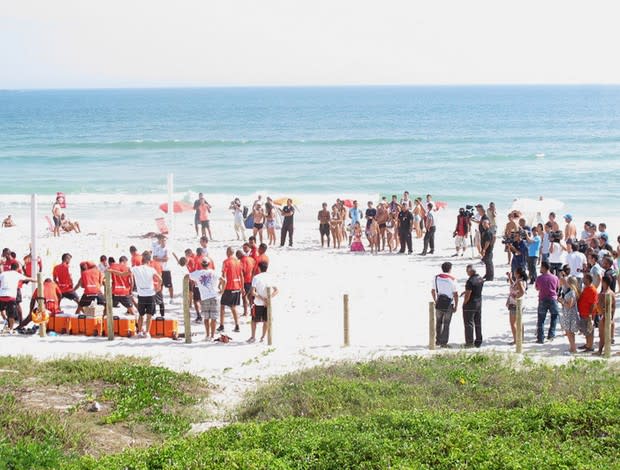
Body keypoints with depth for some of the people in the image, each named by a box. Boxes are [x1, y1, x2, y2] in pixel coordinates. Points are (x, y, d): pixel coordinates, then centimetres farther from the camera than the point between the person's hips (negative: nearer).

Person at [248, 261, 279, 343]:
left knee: (254, 320, 13)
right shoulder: (270, 277, 2)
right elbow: (276, 291, -2)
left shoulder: (256, 278, -8)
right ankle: (263, 337, 15)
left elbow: (253, 292, -15)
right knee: (266, 321, 13)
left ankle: (253, 337, 17)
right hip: (268, 303, 3)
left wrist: (262, 299, -13)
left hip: (258, 303, -3)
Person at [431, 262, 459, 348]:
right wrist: (456, 306, 0)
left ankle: (438, 340, 25)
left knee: (438, 322, 19)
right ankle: (443, 343, 5)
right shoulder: (452, 279, -12)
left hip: (439, 303, 3)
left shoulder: (436, 278, -1)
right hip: (449, 304, -3)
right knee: (446, 324, 5)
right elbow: (456, 294, -11)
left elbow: (433, 291, 8)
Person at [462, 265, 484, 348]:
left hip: (470, 304, -8)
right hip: (479, 303, 8)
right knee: (478, 323, 14)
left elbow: (468, 295, -22)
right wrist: (466, 291, 19)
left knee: (469, 324, 1)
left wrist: (464, 303, -8)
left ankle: (469, 342, 3)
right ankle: (478, 342, 19)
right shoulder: (481, 279, 3)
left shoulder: (470, 281, -23)